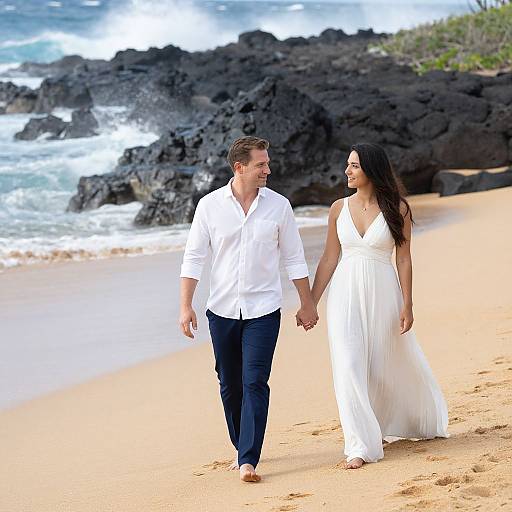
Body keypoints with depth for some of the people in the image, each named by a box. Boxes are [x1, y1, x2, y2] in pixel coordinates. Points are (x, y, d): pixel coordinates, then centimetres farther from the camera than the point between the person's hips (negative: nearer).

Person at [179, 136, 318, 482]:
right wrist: (186, 306, -6)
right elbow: (194, 258, 0)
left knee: (255, 384, -11)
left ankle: (248, 461, -13)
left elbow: (294, 258, 6)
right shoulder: (210, 205, -1)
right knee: (230, 386, 11)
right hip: (222, 310, 2)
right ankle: (243, 449, 28)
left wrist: (307, 303, 8)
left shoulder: (278, 205, -1)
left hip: (263, 310, -1)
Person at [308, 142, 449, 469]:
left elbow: (404, 259, -3)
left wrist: (407, 305, -7)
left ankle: (422, 422, 38)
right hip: (346, 295, 2)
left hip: (382, 294, -2)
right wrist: (311, 303, 5)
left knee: (391, 366, 11)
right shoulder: (339, 209, 4)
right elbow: (329, 260, 7)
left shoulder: (397, 208, -4)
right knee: (349, 368, -8)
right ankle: (361, 445, -3)